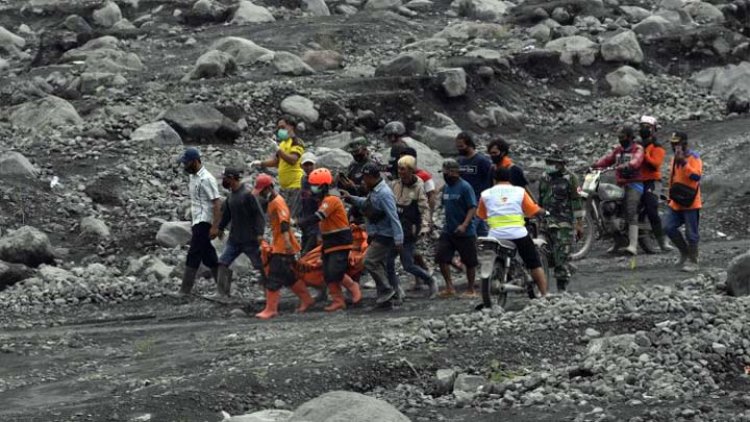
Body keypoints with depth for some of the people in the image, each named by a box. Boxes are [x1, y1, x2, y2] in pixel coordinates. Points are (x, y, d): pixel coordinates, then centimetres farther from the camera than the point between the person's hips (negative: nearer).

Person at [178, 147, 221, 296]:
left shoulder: (206, 179, -17)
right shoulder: (193, 177, 13)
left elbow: (217, 203, -20)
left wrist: (215, 226, -24)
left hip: (204, 223, -10)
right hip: (197, 222, 10)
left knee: (193, 256, -10)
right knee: (208, 256, 12)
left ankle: (185, 291, -10)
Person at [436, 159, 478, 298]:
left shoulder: (465, 187, -13)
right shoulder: (446, 187, 9)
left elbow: (472, 208, -17)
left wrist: (464, 225, -27)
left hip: (465, 232, -6)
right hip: (448, 231, 6)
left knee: (469, 262, 4)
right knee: (441, 257, -5)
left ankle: (471, 289, 17)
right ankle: (449, 287, 3)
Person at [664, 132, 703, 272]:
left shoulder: (693, 158, -11)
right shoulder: (675, 158, 14)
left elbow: (696, 176, -26)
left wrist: (683, 162, -30)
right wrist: (670, 196, 23)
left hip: (690, 203, -8)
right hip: (676, 203, 8)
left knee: (691, 233, -2)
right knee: (670, 228, 1)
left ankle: (692, 262, 7)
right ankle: (684, 252, 19)